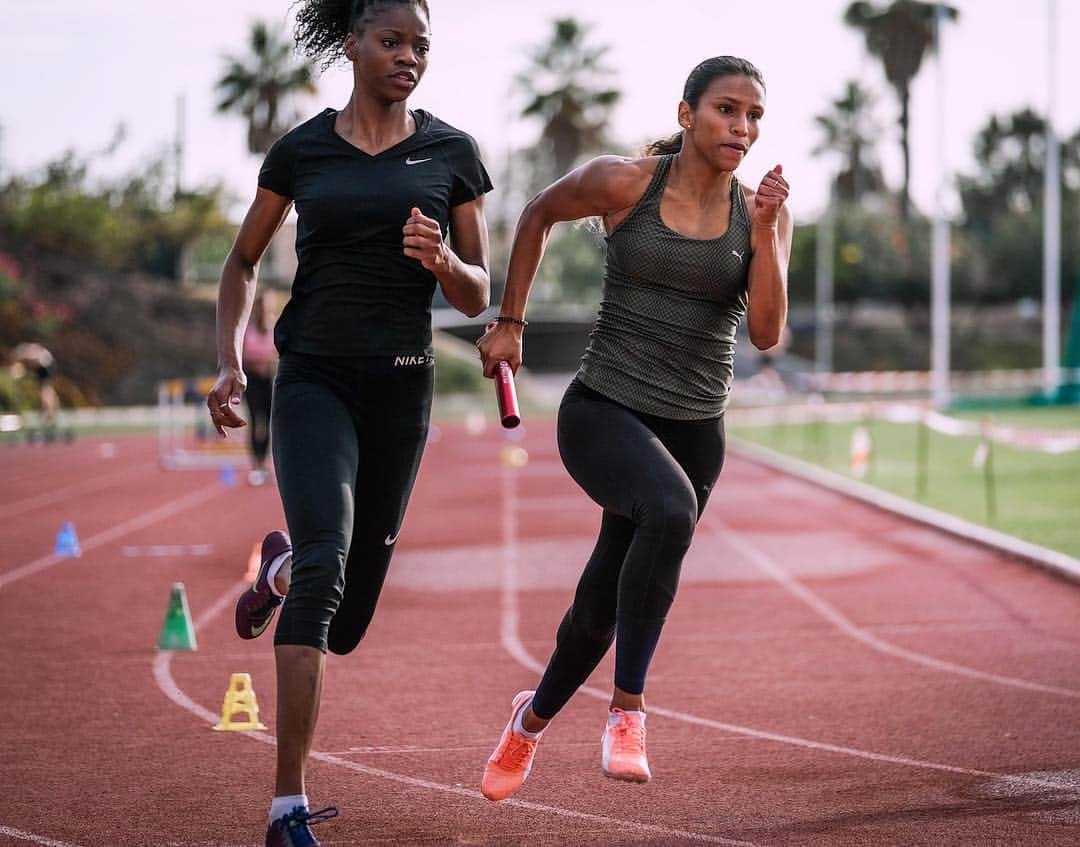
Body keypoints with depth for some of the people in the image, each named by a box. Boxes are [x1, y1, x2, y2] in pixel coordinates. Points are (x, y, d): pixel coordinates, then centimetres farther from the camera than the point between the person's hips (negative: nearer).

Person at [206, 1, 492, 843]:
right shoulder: (300, 150, 2)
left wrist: (440, 258, -16)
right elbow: (243, 261, 15)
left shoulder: (452, 152, 4)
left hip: (402, 387, 2)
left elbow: (477, 298, 5)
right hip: (313, 383, -2)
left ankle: (282, 563, 48)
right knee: (325, 566, -27)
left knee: (345, 624, 9)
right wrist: (230, 361, 1)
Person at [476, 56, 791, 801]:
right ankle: (627, 711, -24)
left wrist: (763, 233, -21)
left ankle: (533, 718, 45)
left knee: (603, 610, 13)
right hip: (603, 410, -4)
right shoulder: (623, 183, -7)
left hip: (694, 430, 4)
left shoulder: (763, 215, 0)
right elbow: (539, 215, 11)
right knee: (671, 511, -36)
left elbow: (767, 334, -10)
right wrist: (509, 323, 12)